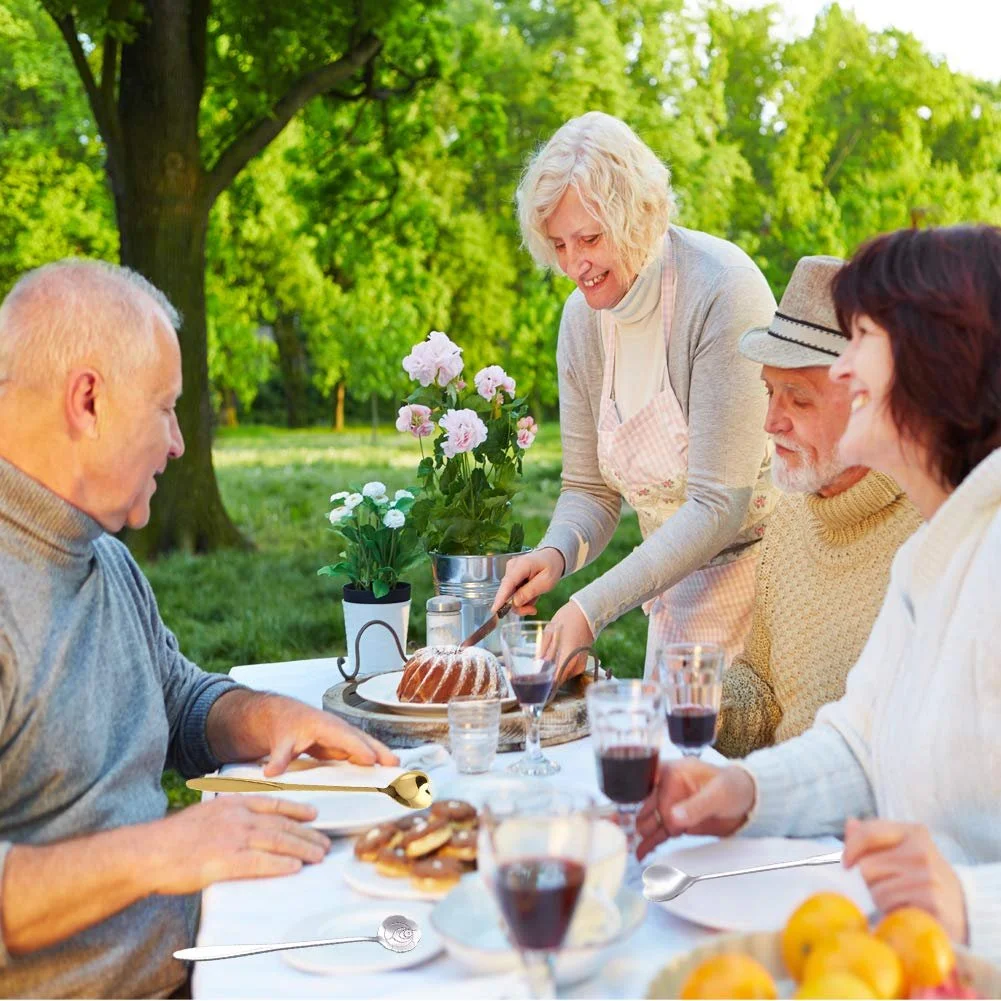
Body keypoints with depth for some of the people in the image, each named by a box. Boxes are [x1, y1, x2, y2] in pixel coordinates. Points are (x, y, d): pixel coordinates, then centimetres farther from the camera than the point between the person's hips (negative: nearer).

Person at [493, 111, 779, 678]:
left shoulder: (722, 290, -21)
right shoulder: (583, 318, -1)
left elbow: (719, 505, -25)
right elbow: (591, 489, 5)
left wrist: (592, 609, -30)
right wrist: (555, 554, -17)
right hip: (678, 587, 6)